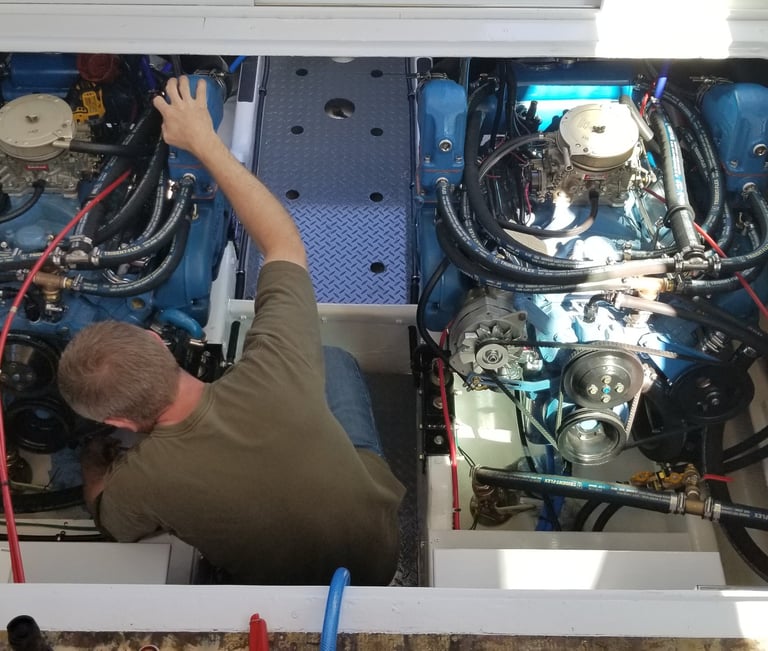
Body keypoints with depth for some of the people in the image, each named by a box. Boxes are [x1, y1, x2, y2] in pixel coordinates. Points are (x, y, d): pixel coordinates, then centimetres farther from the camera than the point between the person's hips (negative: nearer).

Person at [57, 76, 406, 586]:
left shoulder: (140, 480, -34)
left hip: (299, 581, 0)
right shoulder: (277, 368, -35)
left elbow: (103, 510, -6)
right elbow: (285, 241, -18)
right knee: (332, 360, 15)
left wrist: (95, 461, 13)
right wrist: (207, 142, -11)